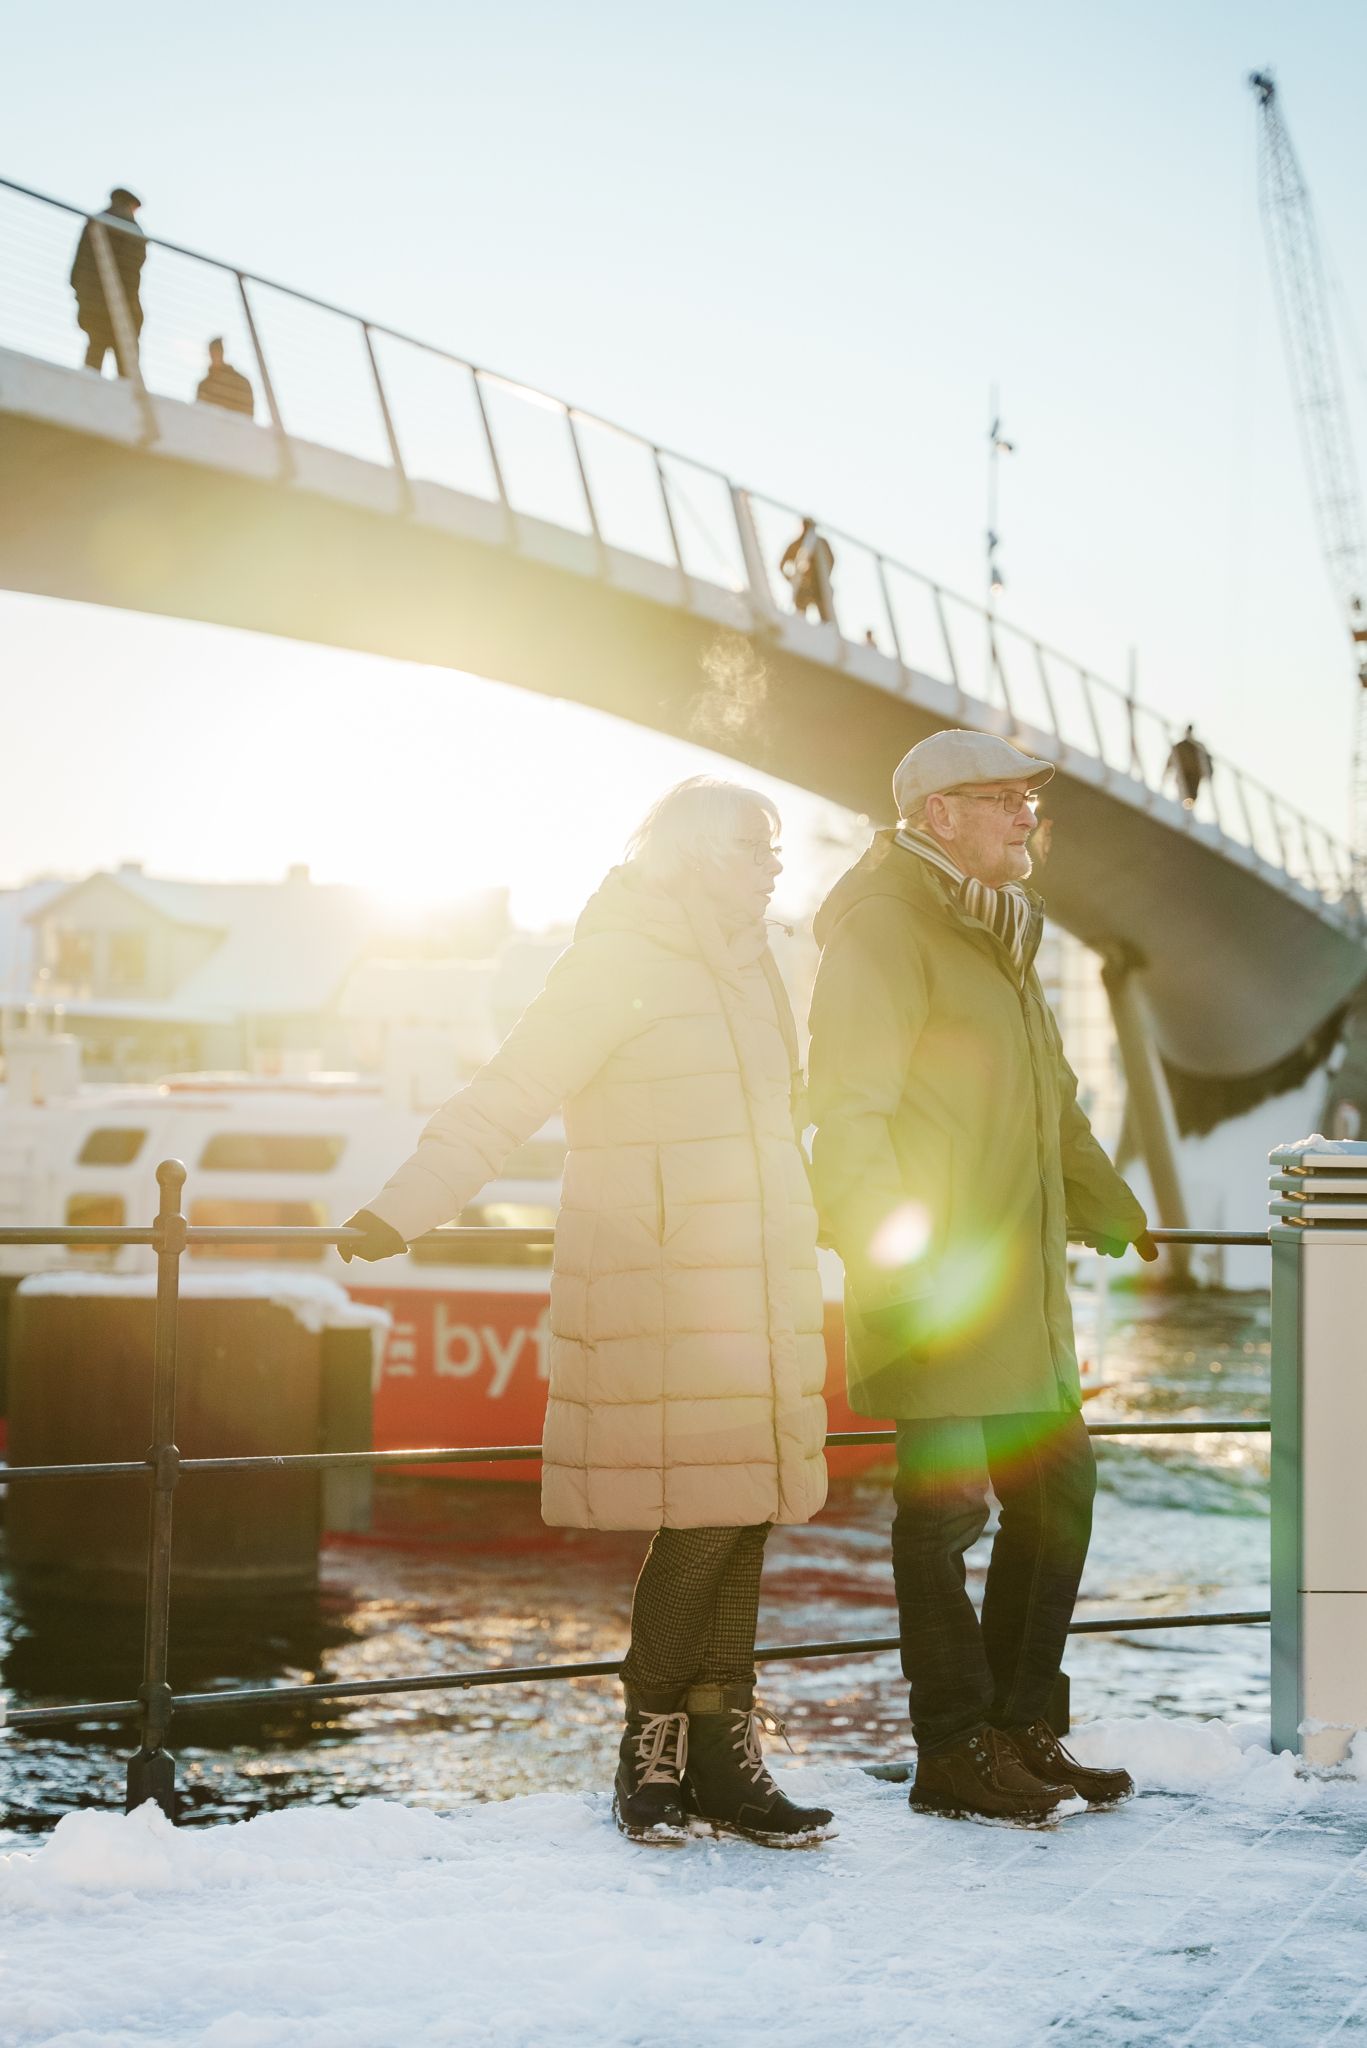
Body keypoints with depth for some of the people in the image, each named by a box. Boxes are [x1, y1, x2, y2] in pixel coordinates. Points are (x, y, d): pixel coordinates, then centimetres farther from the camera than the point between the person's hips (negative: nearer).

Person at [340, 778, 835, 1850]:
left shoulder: (747, 972, 19)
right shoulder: (617, 964, -5)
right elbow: (506, 1096, -13)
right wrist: (401, 1211, -22)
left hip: (755, 1295, 7)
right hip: (659, 1296, -7)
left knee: (745, 1516, 4)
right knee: (702, 1517, -9)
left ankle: (723, 1759, 10)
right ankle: (651, 1755, 5)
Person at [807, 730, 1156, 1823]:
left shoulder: (998, 932, 21)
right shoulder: (884, 925, -10)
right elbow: (847, 1113, -19)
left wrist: (1112, 1212, 38)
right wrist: (895, 1260, -27)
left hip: (1019, 1279, 10)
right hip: (935, 1282, -10)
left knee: (1058, 1483, 11)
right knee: (947, 1499, -5)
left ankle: (1018, 1727, 22)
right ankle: (953, 1751, 5)